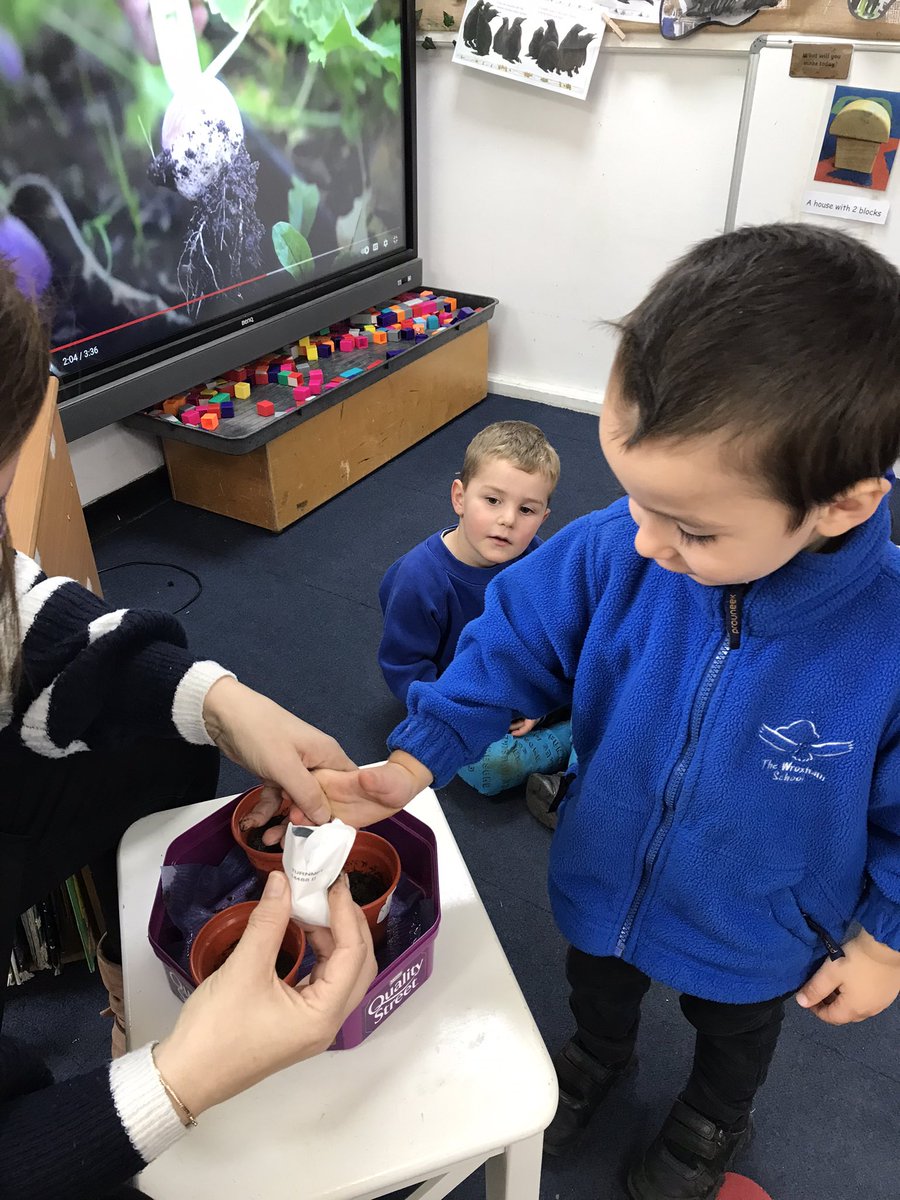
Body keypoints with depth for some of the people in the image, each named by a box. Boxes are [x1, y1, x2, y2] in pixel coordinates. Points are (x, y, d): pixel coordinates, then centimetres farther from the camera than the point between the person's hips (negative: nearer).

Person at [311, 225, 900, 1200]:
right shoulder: (610, 553, -31)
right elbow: (513, 640, -15)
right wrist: (413, 761, -24)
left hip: (751, 941, -1)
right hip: (600, 882, 2)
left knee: (732, 1033, 33)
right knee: (595, 985, 35)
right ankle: (596, 1057, 71)